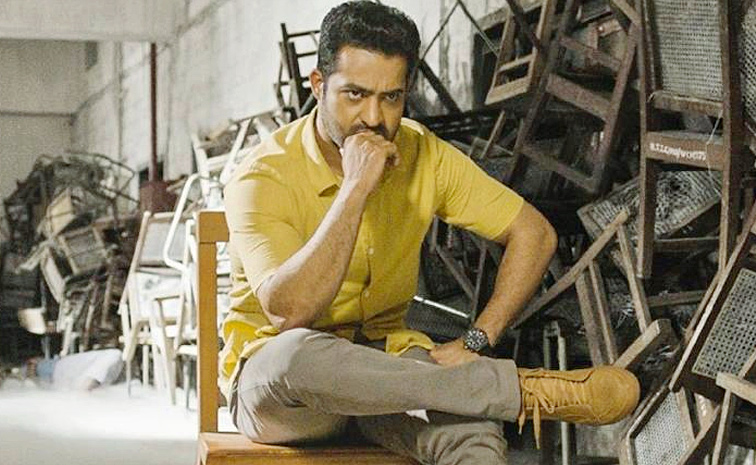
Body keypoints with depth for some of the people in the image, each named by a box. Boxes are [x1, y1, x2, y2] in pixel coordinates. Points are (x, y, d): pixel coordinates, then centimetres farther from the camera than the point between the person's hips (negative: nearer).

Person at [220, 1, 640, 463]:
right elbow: (289, 312, -30)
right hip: (270, 375, -2)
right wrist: (356, 188, -31)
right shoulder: (264, 178, -16)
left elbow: (535, 234, 3)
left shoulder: (423, 156, -2)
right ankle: (527, 390, -33)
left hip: (382, 357, 2)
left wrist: (476, 342, -8)